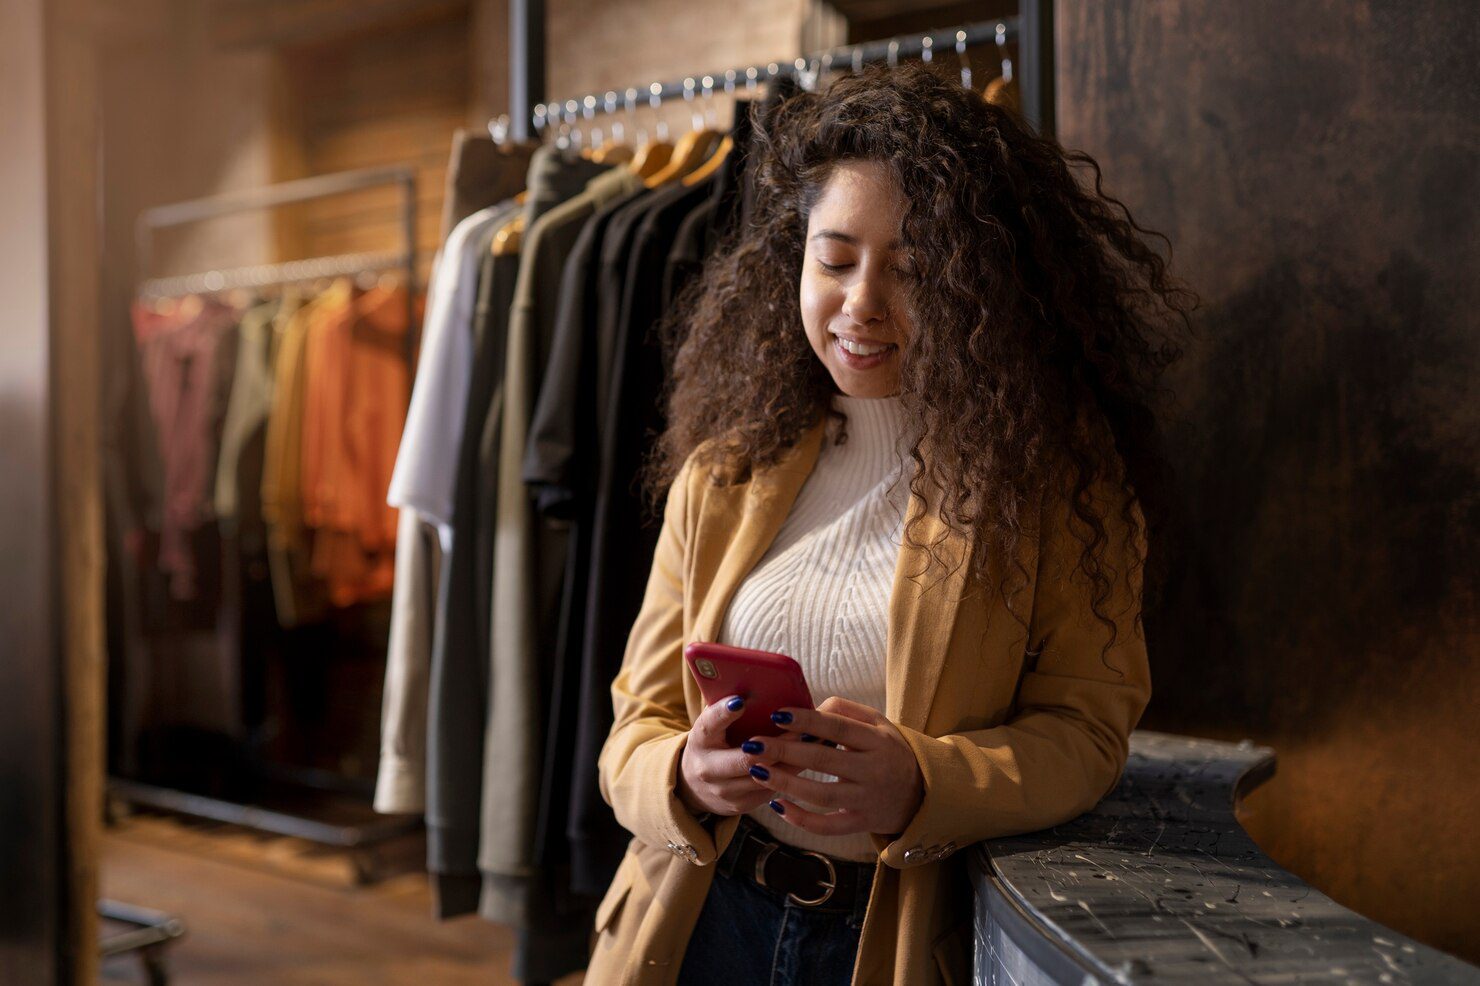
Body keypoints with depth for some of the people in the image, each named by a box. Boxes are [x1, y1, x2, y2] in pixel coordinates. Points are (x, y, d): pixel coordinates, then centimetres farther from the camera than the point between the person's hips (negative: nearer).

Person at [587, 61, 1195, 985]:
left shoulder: (1062, 476, -6)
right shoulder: (722, 474, 1)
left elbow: (1085, 729, -9)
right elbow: (639, 724, 1)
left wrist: (916, 784, -27)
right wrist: (687, 775, -21)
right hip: (704, 912, 2)